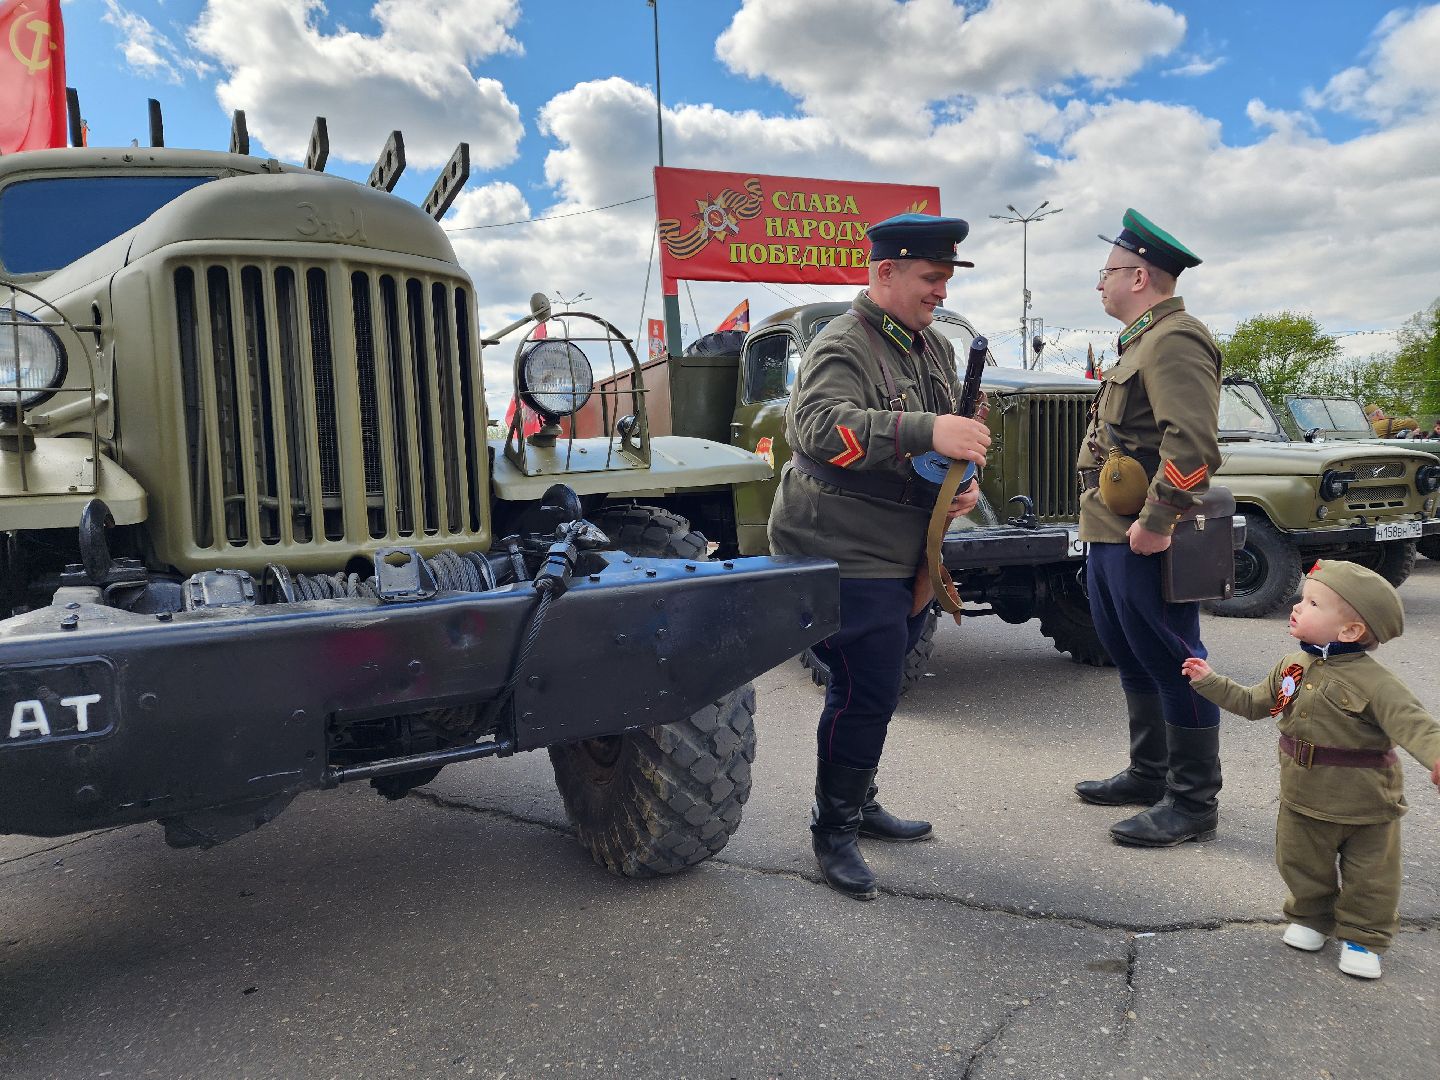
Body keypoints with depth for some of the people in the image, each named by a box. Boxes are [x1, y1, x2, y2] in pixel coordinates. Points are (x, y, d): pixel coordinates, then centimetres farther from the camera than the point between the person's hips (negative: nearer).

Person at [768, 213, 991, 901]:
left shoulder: (935, 348, 14)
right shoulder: (842, 348, -16)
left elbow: (957, 434, 22)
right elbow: (817, 428, -35)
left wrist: (966, 483, 0)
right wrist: (926, 432, -43)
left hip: (906, 555, 9)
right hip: (843, 554, -9)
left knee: (876, 688, 19)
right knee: (862, 693, -7)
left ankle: (857, 804, 37)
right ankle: (832, 832, 12)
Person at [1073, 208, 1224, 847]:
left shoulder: (1174, 340, -14)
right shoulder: (1142, 341, 20)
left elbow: (1193, 440, -27)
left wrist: (1154, 522, -26)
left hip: (1142, 543, -11)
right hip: (1109, 535, 11)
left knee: (1173, 665, -2)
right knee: (1133, 660, 18)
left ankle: (1194, 802, 9)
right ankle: (1149, 775, 32)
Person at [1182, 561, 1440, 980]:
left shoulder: (1373, 681, -23)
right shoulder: (1291, 667, -2)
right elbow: (1252, 703, 11)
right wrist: (1210, 681, 6)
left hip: (1366, 809, -5)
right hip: (1302, 803, 5)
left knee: (1369, 877, 13)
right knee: (1302, 867, 19)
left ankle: (1363, 937, 32)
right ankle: (1311, 917, 42)